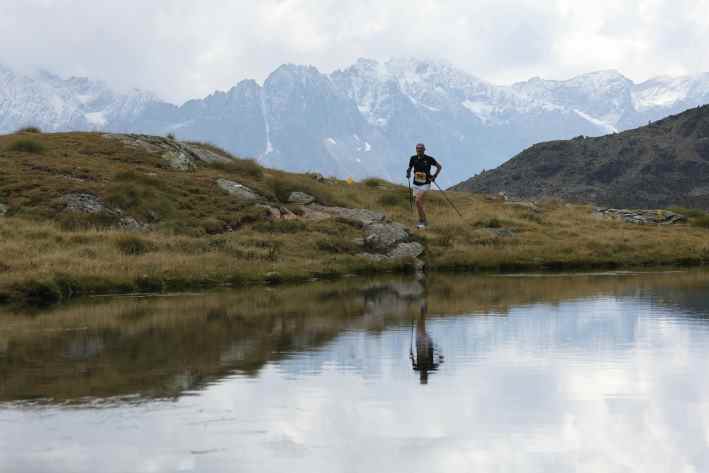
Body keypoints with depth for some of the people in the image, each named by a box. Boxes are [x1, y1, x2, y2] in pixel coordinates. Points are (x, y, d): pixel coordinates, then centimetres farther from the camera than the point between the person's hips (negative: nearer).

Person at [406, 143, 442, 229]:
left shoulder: (429, 159, -11)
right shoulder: (413, 158, -1)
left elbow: (439, 167, 2)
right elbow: (409, 168, 13)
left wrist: (434, 176, -7)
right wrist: (408, 173, -9)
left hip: (425, 184, -5)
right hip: (416, 184, 5)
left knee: (418, 201, -19)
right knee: (420, 204, 7)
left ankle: (422, 220, -10)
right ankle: (424, 221, 20)